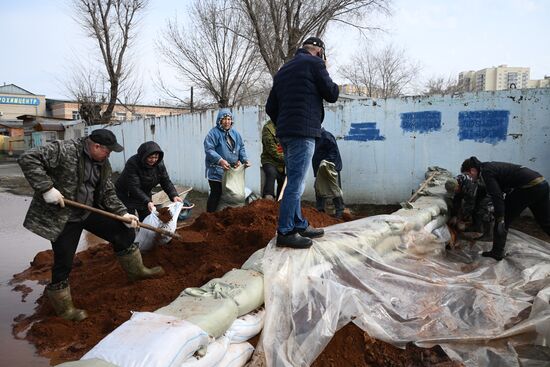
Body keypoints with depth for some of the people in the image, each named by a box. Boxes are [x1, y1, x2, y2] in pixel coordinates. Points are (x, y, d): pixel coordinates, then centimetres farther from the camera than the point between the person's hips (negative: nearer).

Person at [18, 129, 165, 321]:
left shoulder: (102, 163, 3)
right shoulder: (64, 150, -20)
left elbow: (108, 193, 7)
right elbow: (28, 159, -24)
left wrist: (123, 213, -5)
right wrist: (46, 188, -30)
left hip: (89, 212, 7)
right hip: (61, 217, -7)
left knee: (124, 233, 6)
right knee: (63, 262, 2)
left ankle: (136, 271, 27)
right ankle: (64, 308, 23)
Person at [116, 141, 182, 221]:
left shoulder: (159, 164, -12)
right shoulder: (132, 163, -30)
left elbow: (166, 181, -9)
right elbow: (134, 187, -34)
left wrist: (174, 195, -27)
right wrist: (147, 202, -44)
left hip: (144, 195, 6)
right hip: (126, 196, -5)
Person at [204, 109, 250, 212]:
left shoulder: (235, 133, 12)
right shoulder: (214, 133, -9)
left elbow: (241, 148, 17)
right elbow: (208, 149, -18)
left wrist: (244, 159, -1)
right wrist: (220, 160, -31)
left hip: (232, 170, 6)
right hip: (217, 171, -6)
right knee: (216, 194, -5)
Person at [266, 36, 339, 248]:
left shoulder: (283, 70, 21)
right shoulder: (314, 63, -1)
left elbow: (270, 107, 17)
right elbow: (332, 95, 0)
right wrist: (332, 85, 19)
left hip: (285, 133, 8)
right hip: (303, 132, -8)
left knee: (294, 183, 13)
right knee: (295, 184, -8)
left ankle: (300, 225, 20)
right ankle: (285, 232, -7)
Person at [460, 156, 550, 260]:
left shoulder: (486, 172, -8)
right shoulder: (491, 166, 20)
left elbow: (497, 197, -18)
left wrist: (500, 220, -17)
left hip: (529, 187, -10)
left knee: (504, 219, 1)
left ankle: (497, 253, 7)